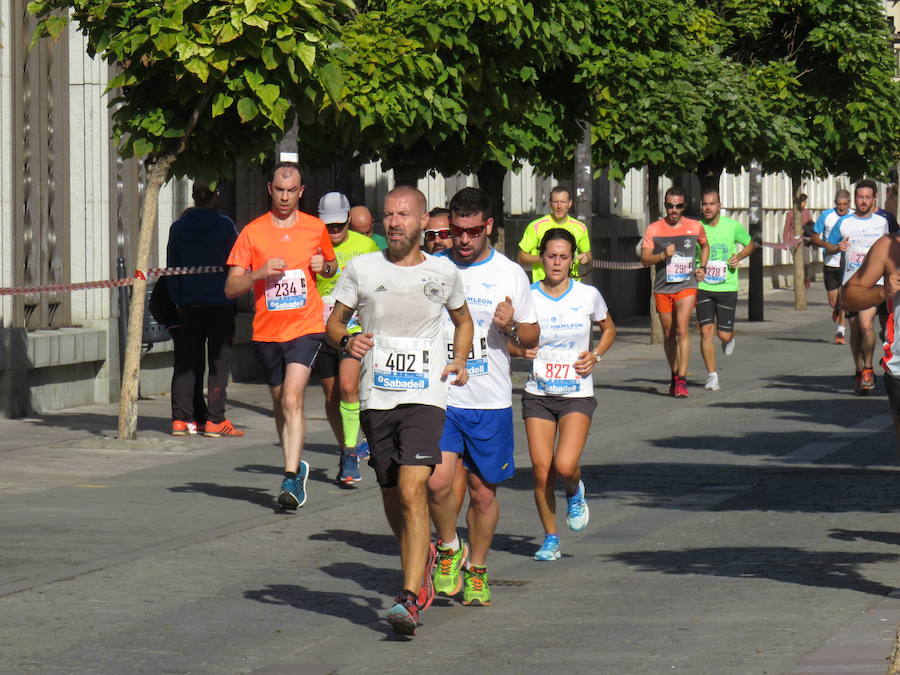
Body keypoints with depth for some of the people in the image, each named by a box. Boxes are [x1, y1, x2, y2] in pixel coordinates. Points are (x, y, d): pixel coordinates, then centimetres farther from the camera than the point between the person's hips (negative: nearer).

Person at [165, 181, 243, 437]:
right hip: (220, 303, -4)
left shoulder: (178, 227, 5)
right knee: (218, 361, 1)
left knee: (186, 361, 9)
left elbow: (171, 270, 9)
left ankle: (181, 418, 5)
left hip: (189, 304, 4)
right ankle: (215, 420, -2)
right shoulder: (224, 225, -7)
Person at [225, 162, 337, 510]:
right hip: (266, 332, 2)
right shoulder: (252, 232, 2)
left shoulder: (315, 228, 5)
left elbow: (332, 265, 24)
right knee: (280, 404, 13)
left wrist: (324, 266, 0)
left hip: (305, 328, -2)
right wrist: (260, 273, -18)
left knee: (292, 400, -18)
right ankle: (296, 466, 32)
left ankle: (291, 479, -22)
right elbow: (230, 288, 0)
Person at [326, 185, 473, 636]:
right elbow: (333, 324, 11)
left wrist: (458, 362, 6)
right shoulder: (361, 269, 4)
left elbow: (462, 320, 24)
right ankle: (422, 557, 41)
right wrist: (346, 340, -12)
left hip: (425, 399, -2)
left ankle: (410, 599, -22)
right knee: (393, 501, 11)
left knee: (412, 491, -19)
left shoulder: (443, 273, 5)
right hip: (376, 398, 2)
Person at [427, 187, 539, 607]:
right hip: (440, 396, 0)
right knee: (438, 481, -16)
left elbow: (532, 338, 9)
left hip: (491, 402, 0)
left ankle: (476, 570, 25)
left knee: (483, 490, 7)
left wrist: (512, 326, -12)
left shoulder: (509, 275, 3)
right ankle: (449, 550, 10)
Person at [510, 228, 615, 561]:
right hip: (538, 394, 1)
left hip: (577, 395, -1)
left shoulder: (588, 295, -2)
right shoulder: (528, 296, -3)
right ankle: (550, 539, 16)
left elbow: (608, 328, 16)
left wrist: (595, 355, -2)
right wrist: (520, 350, -14)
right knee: (541, 471, -3)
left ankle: (575, 492, 18)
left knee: (565, 465, -19)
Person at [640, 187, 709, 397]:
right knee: (668, 333, 9)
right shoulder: (654, 229, 2)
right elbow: (644, 259, -1)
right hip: (662, 287, 2)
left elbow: (705, 246, 26)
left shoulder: (695, 227, 5)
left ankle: (682, 380, -20)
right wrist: (663, 255, -19)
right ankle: (674, 374, 27)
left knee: (682, 329, -16)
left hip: (687, 286, -2)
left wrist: (702, 267, 11)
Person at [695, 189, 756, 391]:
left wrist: (739, 256, -5)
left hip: (727, 287, 0)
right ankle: (712, 376, 0)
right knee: (706, 331, -11)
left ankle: (729, 340, 39)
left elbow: (751, 244, 14)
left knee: (724, 335, 0)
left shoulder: (733, 226, -3)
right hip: (703, 288, 0)